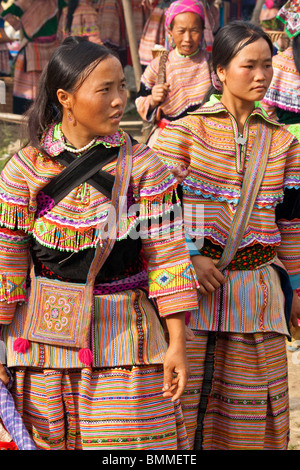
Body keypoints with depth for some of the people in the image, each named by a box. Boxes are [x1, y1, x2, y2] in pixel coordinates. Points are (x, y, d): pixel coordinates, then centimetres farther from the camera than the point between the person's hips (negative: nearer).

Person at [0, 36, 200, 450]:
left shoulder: (142, 165, -2)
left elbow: (167, 257, -4)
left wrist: (176, 343, -8)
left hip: (124, 338, 0)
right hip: (46, 336, 1)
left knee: (130, 441, -1)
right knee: (49, 440, 10)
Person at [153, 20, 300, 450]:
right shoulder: (185, 128, 0)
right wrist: (188, 257, -13)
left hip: (256, 285, 3)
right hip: (191, 283, -3)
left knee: (249, 404, 7)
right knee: (185, 387, -1)